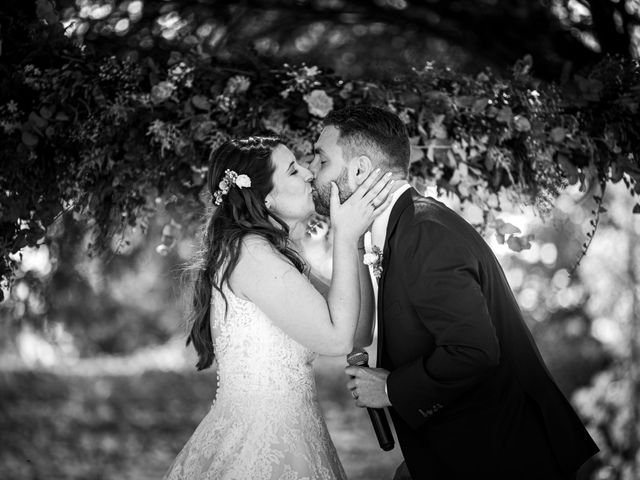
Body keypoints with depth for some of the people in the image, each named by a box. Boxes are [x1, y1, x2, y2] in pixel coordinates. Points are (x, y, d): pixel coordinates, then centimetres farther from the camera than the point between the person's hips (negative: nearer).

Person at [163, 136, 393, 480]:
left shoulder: (266, 252, 12)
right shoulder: (251, 251, -17)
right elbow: (336, 338, -19)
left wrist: (353, 237, 6)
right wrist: (345, 237, -12)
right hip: (260, 447, -9)